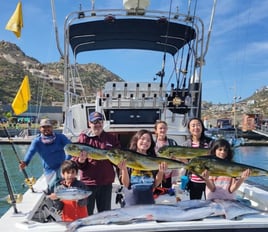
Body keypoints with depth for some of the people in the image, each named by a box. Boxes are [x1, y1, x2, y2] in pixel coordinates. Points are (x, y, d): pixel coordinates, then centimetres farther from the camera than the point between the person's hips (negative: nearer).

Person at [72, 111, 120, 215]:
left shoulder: (111, 138, 5)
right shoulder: (83, 138, -2)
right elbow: (75, 160, -3)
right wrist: (81, 160, -24)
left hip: (106, 183, 2)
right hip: (88, 182, -2)